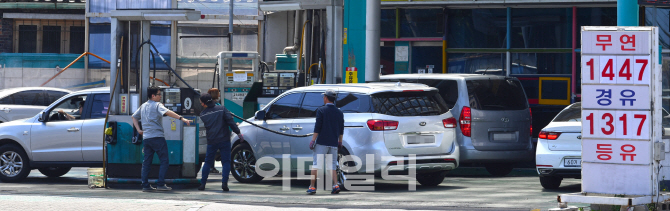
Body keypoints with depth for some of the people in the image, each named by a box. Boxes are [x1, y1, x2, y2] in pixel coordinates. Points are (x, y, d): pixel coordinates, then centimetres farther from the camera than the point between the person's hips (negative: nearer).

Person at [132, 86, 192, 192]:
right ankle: (160, 184, -8)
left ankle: (145, 185, 6)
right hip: (157, 137, -7)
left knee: (146, 162, 9)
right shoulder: (157, 105, -6)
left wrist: (139, 130, 18)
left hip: (146, 138, 7)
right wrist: (182, 118, -32)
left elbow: (134, 117, 25)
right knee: (164, 160, -1)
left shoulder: (143, 106, 16)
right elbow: (167, 112, -23)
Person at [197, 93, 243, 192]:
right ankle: (224, 183, -11)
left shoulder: (203, 114, 3)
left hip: (211, 142, 2)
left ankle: (202, 184, 13)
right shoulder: (221, 109, -5)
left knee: (208, 162, 14)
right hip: (224, 140, -2)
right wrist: (238, 133, -6)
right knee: (226, 162, 4)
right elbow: (230, 121, -10)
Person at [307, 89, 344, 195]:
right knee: (332, 166, 8)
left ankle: (312, 186, 0)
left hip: (322, 142, -4)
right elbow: (341, 129, 14)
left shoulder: (321, 110, -6)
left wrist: (313, 140, -6)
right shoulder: (339, 112, 8)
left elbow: (317, 127, -10)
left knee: (315, 165, 2)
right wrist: (340, 141, 25)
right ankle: (335, 185, -8)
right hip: (333, 143, 4)